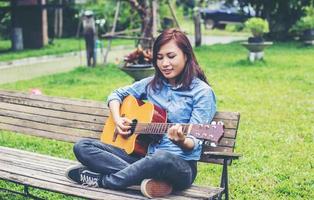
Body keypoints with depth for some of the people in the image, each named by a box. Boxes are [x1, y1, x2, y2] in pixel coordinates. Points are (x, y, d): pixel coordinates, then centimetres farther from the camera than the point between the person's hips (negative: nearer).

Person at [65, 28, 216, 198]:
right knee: (82, 146, -8)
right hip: (145, 157, 6)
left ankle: (102, 180, -19)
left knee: (162, 158, -43)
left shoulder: (202, 92, -6)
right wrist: (117, 119, 3)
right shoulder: (153, 83, 11)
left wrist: (181, 141, -35)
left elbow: (194, 144, -11)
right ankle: (144, 178, -24)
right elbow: (117, 94, 23)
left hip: (180, 164, -5)